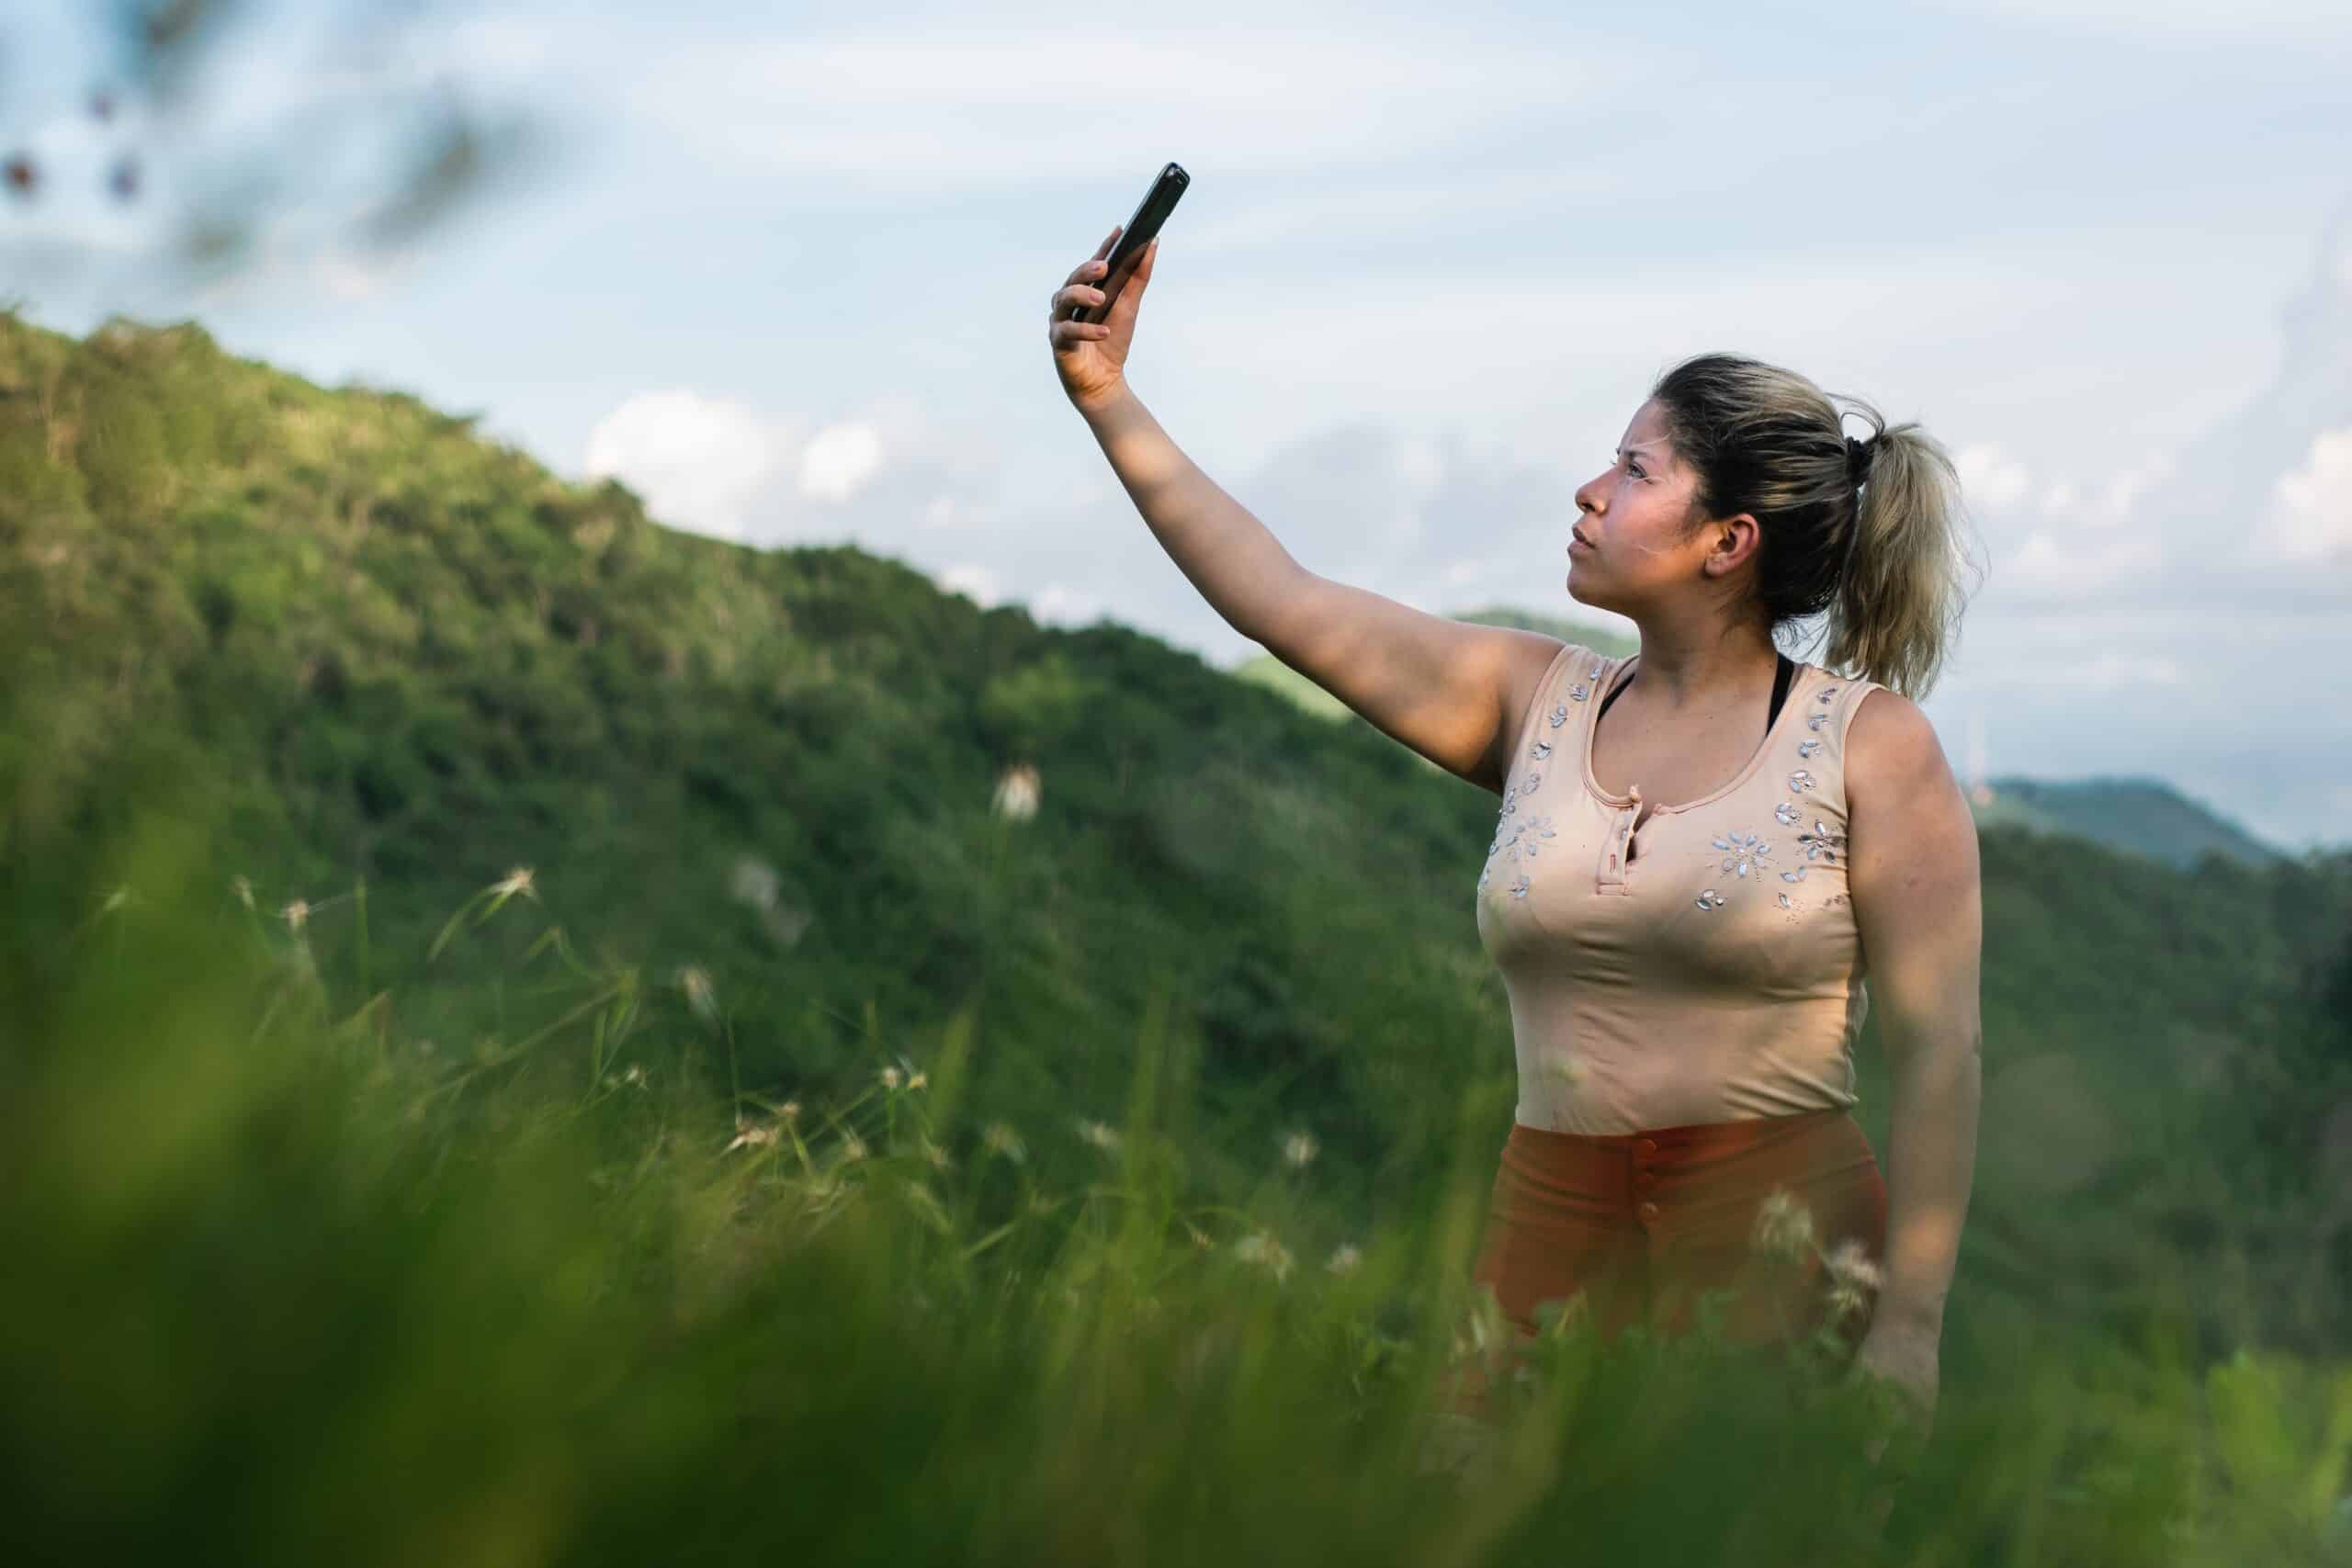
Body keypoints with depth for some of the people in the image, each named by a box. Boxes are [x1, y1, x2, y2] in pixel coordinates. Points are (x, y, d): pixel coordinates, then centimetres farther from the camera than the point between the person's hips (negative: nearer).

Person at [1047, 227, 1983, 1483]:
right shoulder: (1540, 703, 9)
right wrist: (1107, 399, 9)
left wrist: (1908, 1332, -12)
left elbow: (1936, 1050, -7)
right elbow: (1280, 602, 9)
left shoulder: (1871, 744, -4)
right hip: (1551, 1224, 4)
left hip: (1778, 1236, -4)